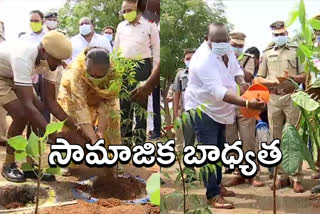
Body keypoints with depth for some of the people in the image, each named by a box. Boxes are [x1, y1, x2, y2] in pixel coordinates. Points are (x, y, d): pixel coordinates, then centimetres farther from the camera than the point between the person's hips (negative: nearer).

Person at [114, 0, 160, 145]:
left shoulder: (149, 26, 1)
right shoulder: (121, 26, 12)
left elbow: (156, 47, 2)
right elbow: (116, 47, 17)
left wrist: (155, 69, -3)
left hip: (142, 65, -4)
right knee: (124, 99, 7)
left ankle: (140, 135, 5)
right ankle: (125, 132, 18)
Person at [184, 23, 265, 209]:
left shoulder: (227, 50, -6)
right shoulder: (204, 60, -33)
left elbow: (235, 69, 10)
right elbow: (219, 91, -42)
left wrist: (242, 82, -15)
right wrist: (247, 103, -52)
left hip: (219, 109, 9)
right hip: (202, 110, -9)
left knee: (219, 150, 20)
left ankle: (217, 184, 36)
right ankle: (213, 195, -2)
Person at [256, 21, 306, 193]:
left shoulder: (296, 51, 8)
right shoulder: (267, 54, 16)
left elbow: (304, 76, 2)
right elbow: (259, 79, 12)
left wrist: (290, 77, -17)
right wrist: (272, 81, -8)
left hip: (292, 97, -3)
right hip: (273, 99, 3)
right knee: (276, 139, 4)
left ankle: (296, 178, -2)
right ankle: (282, 176, 12)